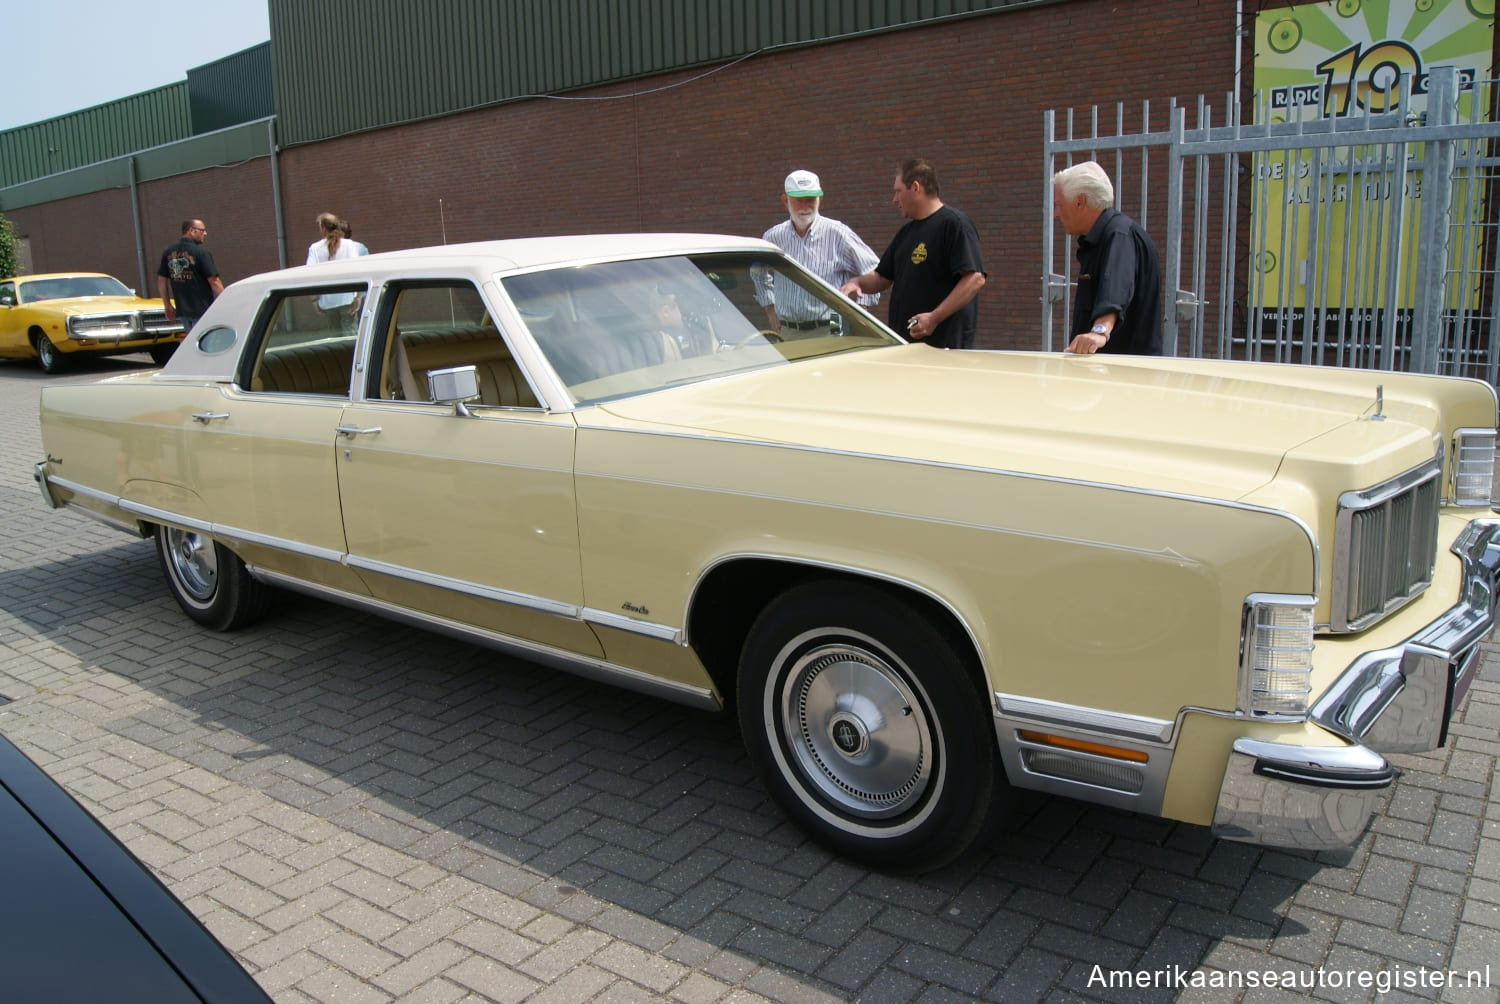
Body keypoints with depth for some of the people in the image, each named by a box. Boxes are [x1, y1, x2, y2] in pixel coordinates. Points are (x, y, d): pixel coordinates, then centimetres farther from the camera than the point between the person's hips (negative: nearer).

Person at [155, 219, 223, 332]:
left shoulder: (168, 253, 7)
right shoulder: (201, 252, -13)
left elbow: (161, 281, 11)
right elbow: (214, 281, -15)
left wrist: (168, 306, 19)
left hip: (181, 310, 7)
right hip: (203, 310, -7)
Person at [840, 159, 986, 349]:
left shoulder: (954, 223, -8)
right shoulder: (906, 231, 19)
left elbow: (975, 278, -18)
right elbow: (882, 278, 24)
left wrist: (935, 317, -24)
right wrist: (857, 282, 2)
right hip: (903, 342, 8)